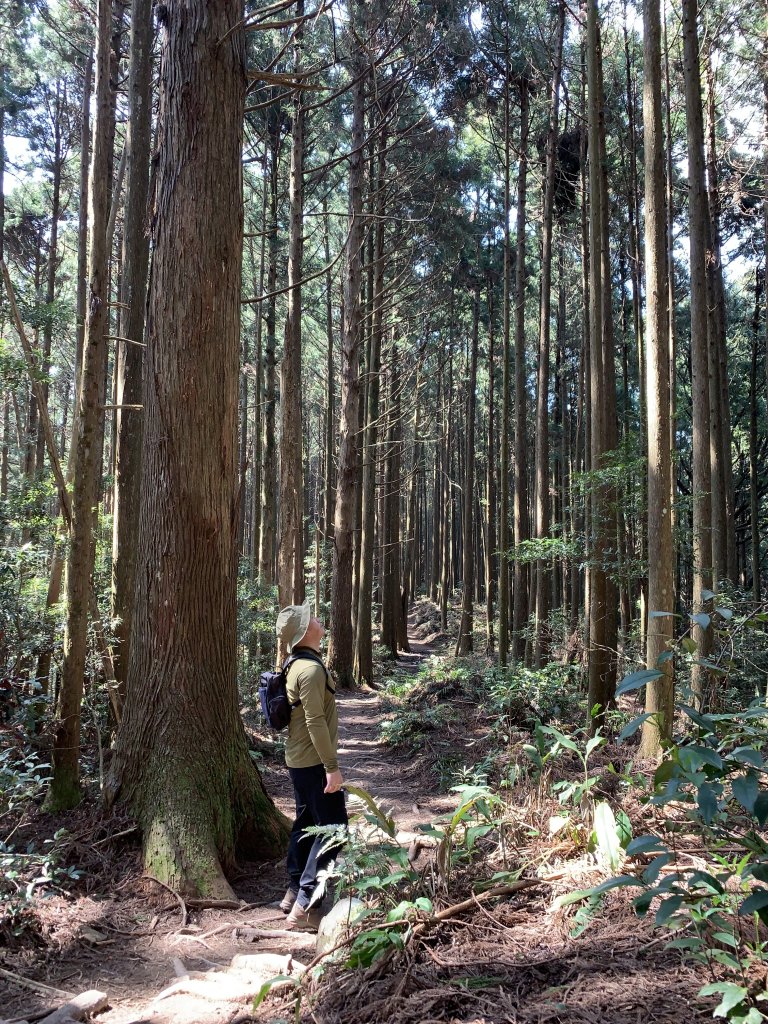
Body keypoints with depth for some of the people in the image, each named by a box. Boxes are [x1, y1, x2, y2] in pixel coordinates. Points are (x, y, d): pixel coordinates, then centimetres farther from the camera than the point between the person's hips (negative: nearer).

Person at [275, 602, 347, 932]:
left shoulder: (298, 664, 9)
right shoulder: (311, 668, -22)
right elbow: (316, 722, -25)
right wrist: (332, 765, -22)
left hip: (299, 759, 10)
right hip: (313, 761, -10)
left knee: (306, 823, 19)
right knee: (333, 827, -7)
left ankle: (294, 892, 27)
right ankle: (304, 906, -7)